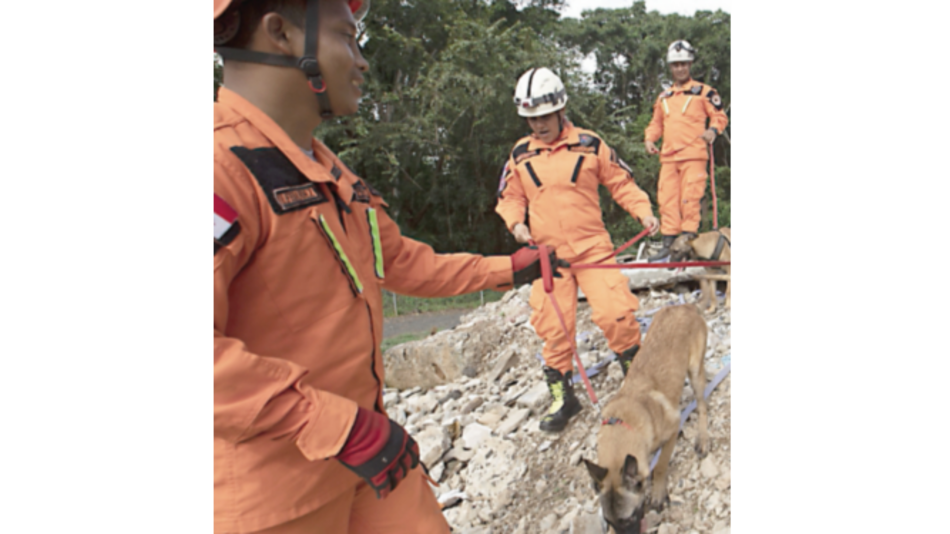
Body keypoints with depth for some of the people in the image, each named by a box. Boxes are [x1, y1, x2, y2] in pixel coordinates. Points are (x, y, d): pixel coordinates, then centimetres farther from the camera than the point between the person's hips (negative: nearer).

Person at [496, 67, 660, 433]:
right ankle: (562, 397, 17)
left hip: (592, 247, -2)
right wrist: (516, 222, -6)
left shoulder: (589, 144, -1)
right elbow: (510, 197, 13)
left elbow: (620, 181, 5)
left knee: (615, 313, -12)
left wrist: (643, 210, -8)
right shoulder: (521, 154, 5)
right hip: (548, 254, 2)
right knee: (553, 327, 1)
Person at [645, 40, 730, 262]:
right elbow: (656, 123, 27)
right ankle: (669, 245, 3)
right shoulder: (663, 98, 22)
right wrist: (650, 139, 8)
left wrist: (713, 130, -16)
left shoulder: (703, 92, 7)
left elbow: (720, 116, 5)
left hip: (694, 155, -5)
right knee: (667, 200, 0)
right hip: (668, 157, 5)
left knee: (691, 198, -11)